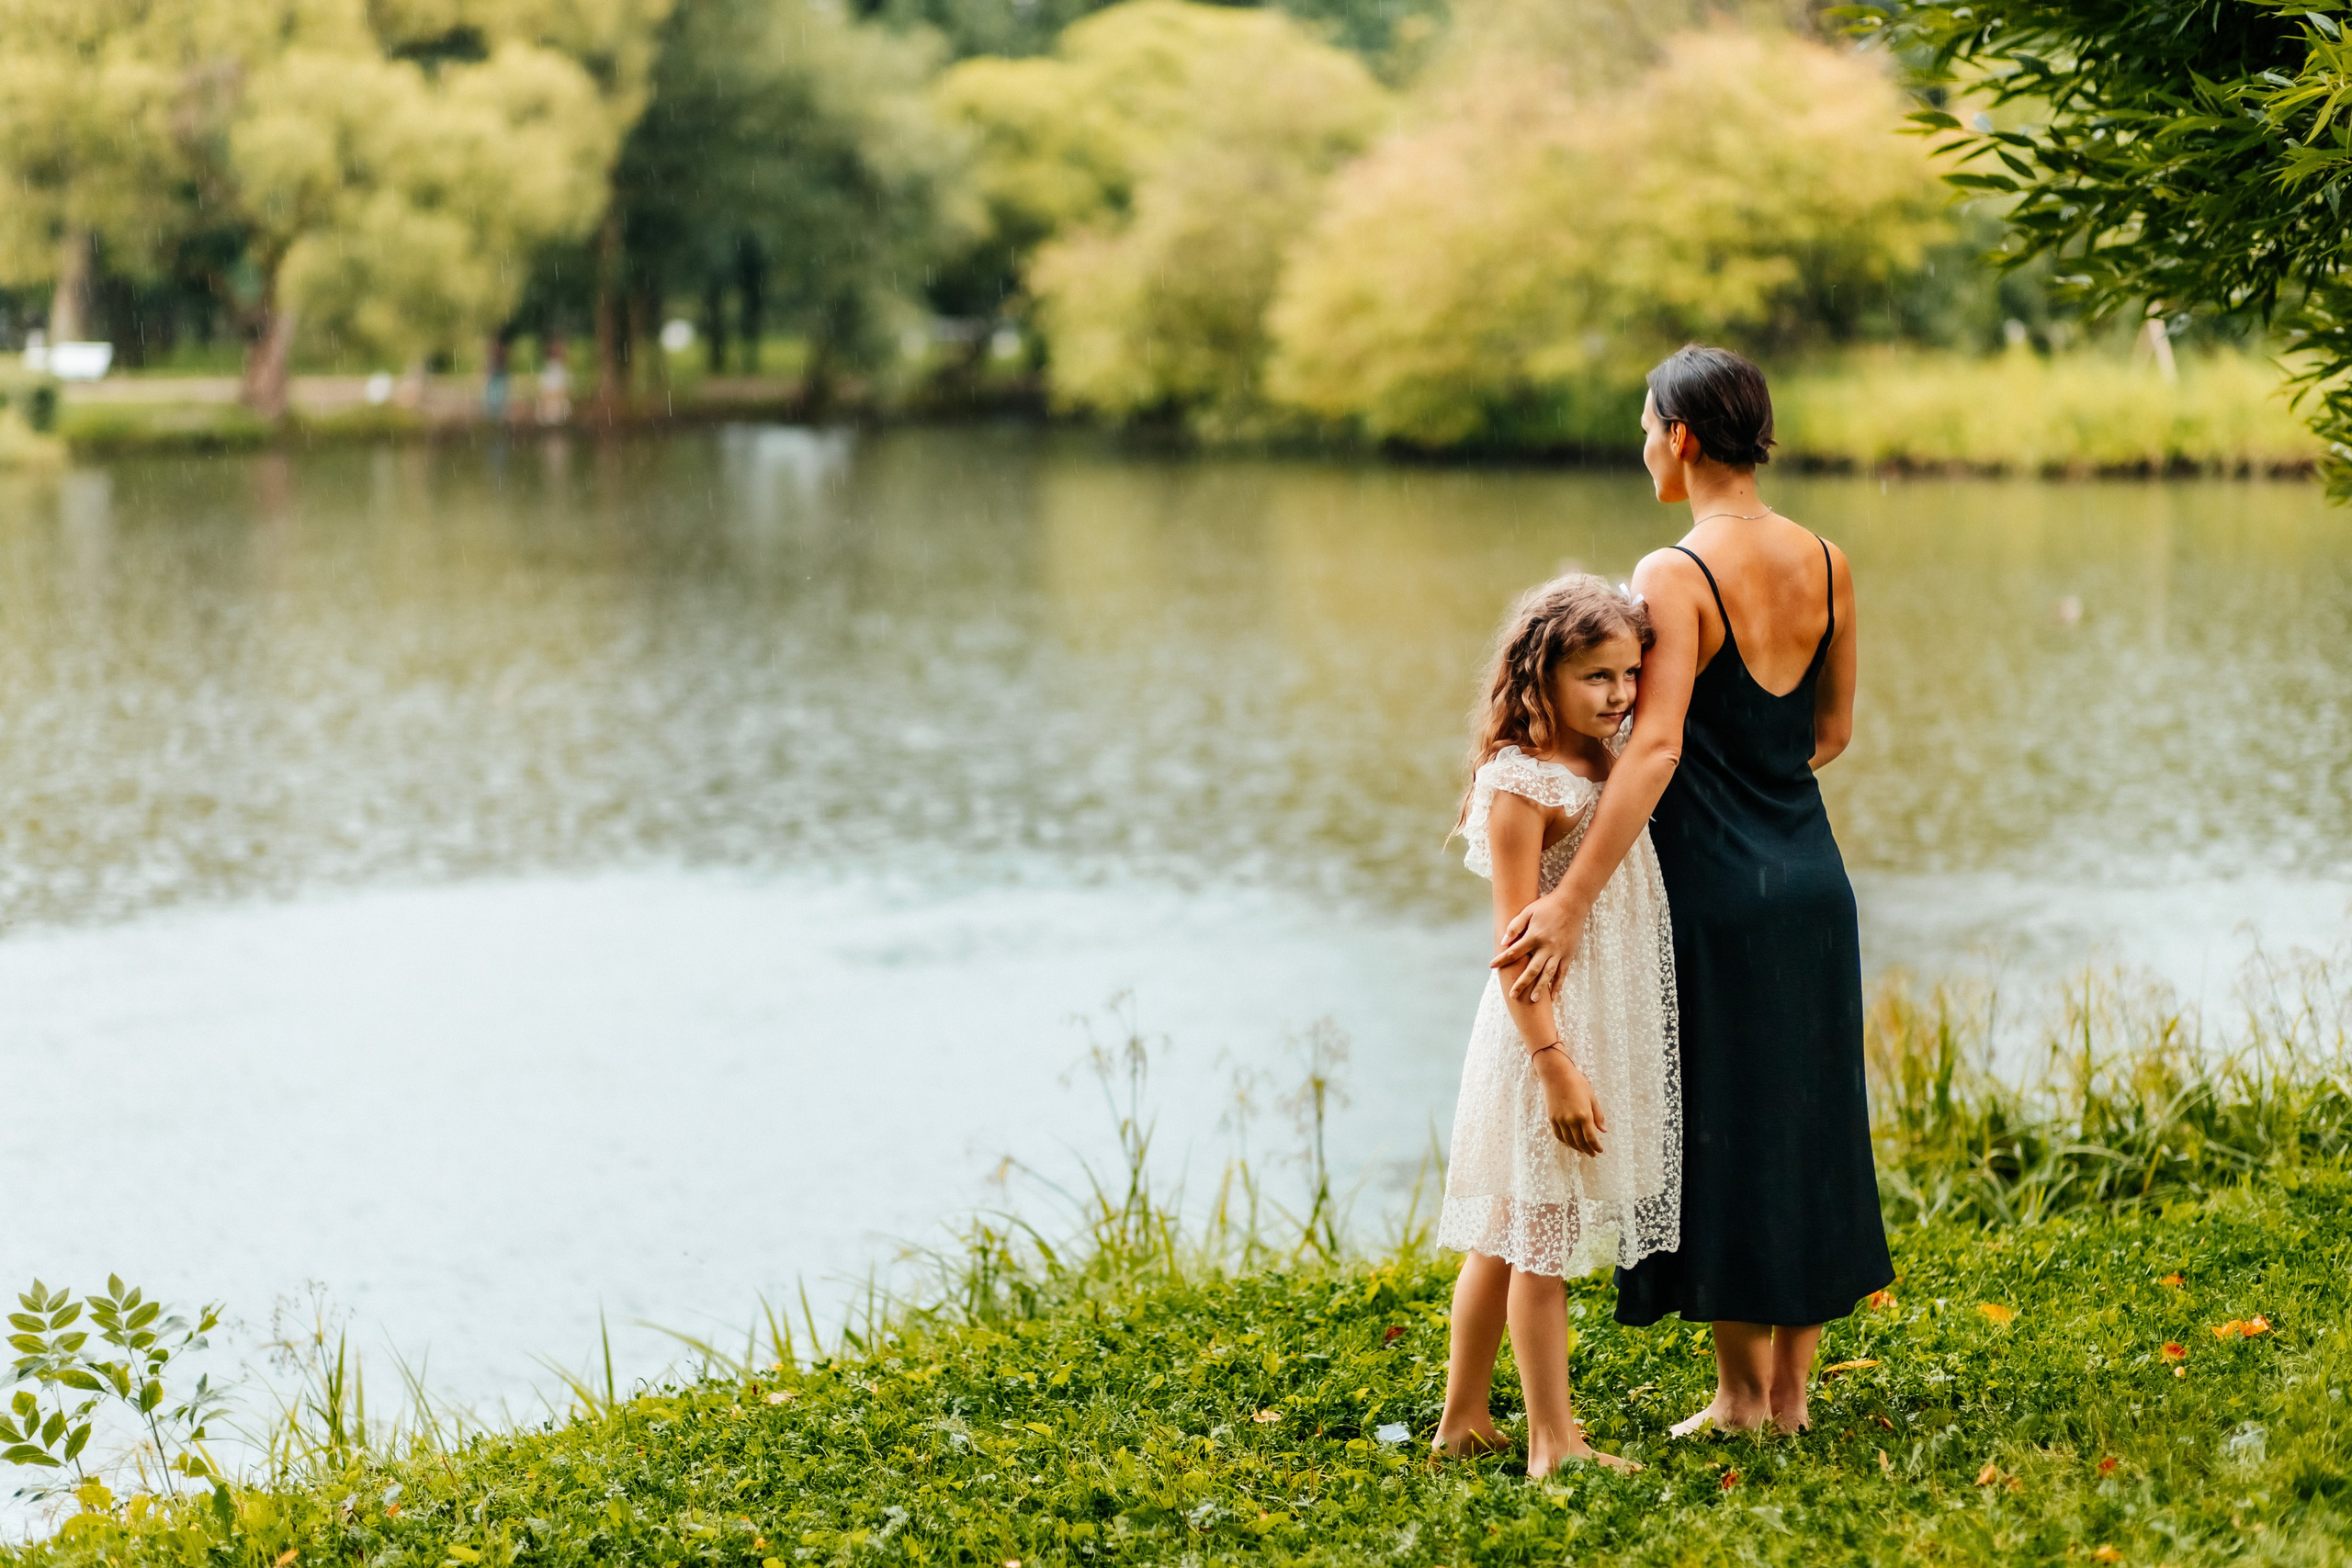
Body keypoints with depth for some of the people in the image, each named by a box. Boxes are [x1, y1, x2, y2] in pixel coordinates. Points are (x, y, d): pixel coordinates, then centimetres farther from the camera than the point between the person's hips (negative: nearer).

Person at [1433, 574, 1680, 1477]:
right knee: (1539, 1239, -2)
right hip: (1549, 1026, -9)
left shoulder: (1607, 768, 11)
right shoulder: (1522, 784, -15)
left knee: (1509, 1239, 14)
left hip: (1610, 1022, 9)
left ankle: (1463, 1421, 21)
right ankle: (1552, 1443, 3)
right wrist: (1555, 1064, -23)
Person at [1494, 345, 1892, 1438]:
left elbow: (1656, 746, -27)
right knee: (1804, 1120, 14)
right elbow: (1833, 730, 11)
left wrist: (1573, 901, -30)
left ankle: (1740, 1389, 13)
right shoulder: (1825, 563, 3)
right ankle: (1791, 1387, 21)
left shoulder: (1676, 576, -17)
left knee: (1719, 1127, 5)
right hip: (1812, 878, 6)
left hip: (1712, 888, -6)